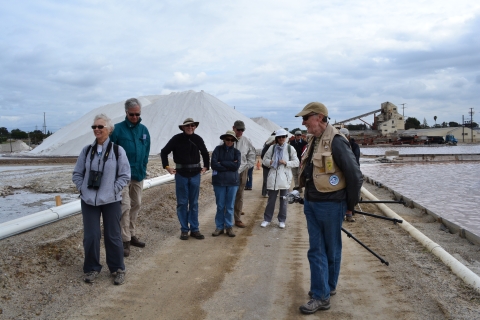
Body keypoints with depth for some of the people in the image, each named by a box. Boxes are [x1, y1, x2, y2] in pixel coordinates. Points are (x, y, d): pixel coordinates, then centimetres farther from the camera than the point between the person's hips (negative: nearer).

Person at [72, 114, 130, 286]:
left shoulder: (118, 150, -4)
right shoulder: (87, 150, 4)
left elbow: (125, 175, -3)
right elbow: (77, 173, 10)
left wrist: (113, 190, -9)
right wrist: (82, 189, -1)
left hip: (111, 201, -2)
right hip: (89, 201, 2)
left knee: (113, 236, 7)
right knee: (90, 236, 6)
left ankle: (117, 269, 22)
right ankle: (92, 268, 24)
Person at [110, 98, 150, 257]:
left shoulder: (144, 130, 6)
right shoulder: (118, 129, -8)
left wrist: (143, 168, 9)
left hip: (139, 174, 6)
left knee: (136, 205, 14)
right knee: (125, 206, -9)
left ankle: (132, 235, 27)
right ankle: (125, 240, -2)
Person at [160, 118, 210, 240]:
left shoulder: (198, 139, 1)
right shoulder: (177, 139, -7)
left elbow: (205, 154, 17)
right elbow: (164, 152, 0)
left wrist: (206, 166, 11)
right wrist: (167, 167, -5)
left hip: (195, 174, 2)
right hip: (181, 174, -2)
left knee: (194, 203, 8)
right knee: (182, 203, 4)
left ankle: (194, 229, 16)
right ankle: (184, 229, 13)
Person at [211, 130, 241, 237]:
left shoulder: (236, 152, 4)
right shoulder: (218, 149, 2)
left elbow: (236, 166, -11)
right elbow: (213, 164, -10)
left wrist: (221, 163, -10)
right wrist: (229, 166, -11)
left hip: (232, 182, 1)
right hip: (219, 181, -1)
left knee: (230, 206, 6)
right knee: (220, 206, 5)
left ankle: (229, 226, 17)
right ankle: (219, 227, 16)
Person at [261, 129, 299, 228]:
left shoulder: (290, 148, 1)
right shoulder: (272, 147, 4)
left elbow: (296, 162, 1)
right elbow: (265, 159, 7)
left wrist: (286, 163, -14)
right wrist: (270, 162, -14)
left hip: (284, 177, 0)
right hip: (273, 176, 1)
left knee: (283, 200, 8)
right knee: (271, 199, 6)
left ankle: (281, 220, 19)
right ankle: (267, 219, 18)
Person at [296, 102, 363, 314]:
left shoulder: (336, 142, -18)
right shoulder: (313, 140, 9)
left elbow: (354, 175, -16)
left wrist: (351, 204, -6)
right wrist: (307, 196, 15)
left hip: (330, 205, -8)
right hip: (311, 203, 8)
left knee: (331, 249, 11)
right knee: (316, 251, 10)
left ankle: (328, 287, 26)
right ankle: (321, 295, 20)